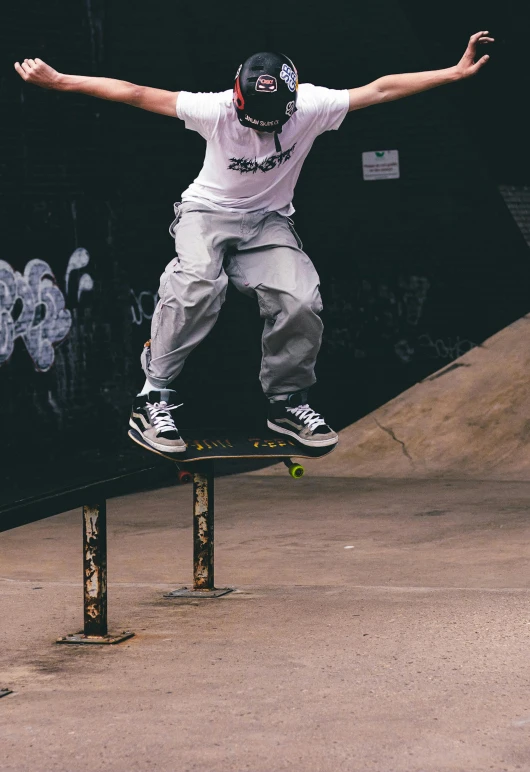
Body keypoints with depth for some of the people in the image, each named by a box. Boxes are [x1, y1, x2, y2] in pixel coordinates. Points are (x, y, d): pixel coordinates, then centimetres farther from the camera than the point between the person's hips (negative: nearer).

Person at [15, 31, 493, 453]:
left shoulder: (310, 109, -16)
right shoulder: (216, 110, -20)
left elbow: (381, 89, -13)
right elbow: (135, 95, -20)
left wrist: (458, 72, -14)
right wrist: (58, 81, -24)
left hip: (269, 220, 2)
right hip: (207, 210, -2)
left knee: (301, 300, -25)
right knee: (198, 284, -35)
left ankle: (287, 402, 0)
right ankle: (154, 399, -25)